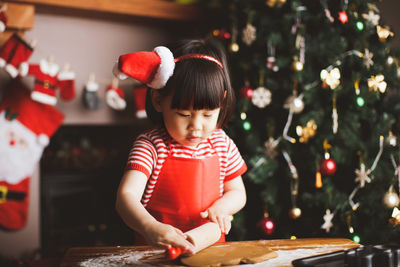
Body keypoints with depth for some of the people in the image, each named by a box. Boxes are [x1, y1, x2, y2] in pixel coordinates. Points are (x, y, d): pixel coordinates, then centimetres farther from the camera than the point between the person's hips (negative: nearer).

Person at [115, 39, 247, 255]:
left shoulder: (222, 144, 2)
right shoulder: (150, 147, -11)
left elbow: (237, 193, 13)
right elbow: (126, 196, -22)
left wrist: (221, 206, -9)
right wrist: (150, 228, -40)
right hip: (157, 251, -4)